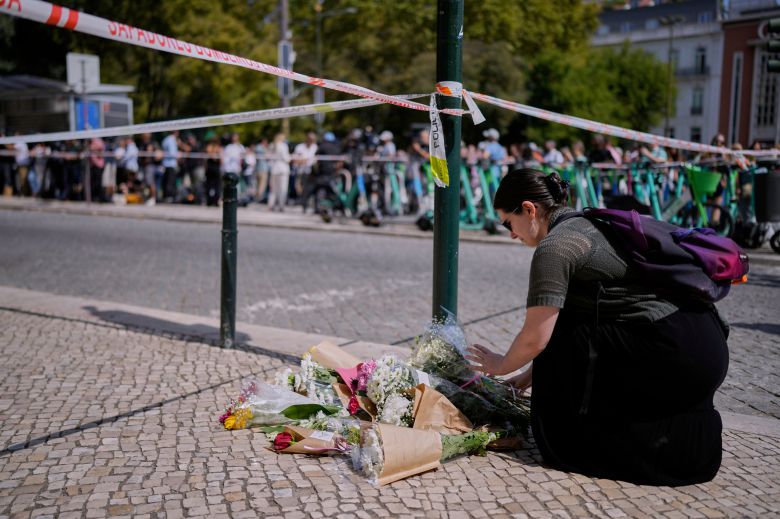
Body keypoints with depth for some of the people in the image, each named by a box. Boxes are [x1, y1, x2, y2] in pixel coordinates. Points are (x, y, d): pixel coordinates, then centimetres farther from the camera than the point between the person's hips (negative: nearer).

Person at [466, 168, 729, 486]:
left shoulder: (554, 247, -11)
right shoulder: (586, 224, 18)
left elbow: (536, 339, -11)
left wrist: (500, 366, 10)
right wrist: (530, 375, 25)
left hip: (676, 355, -10)